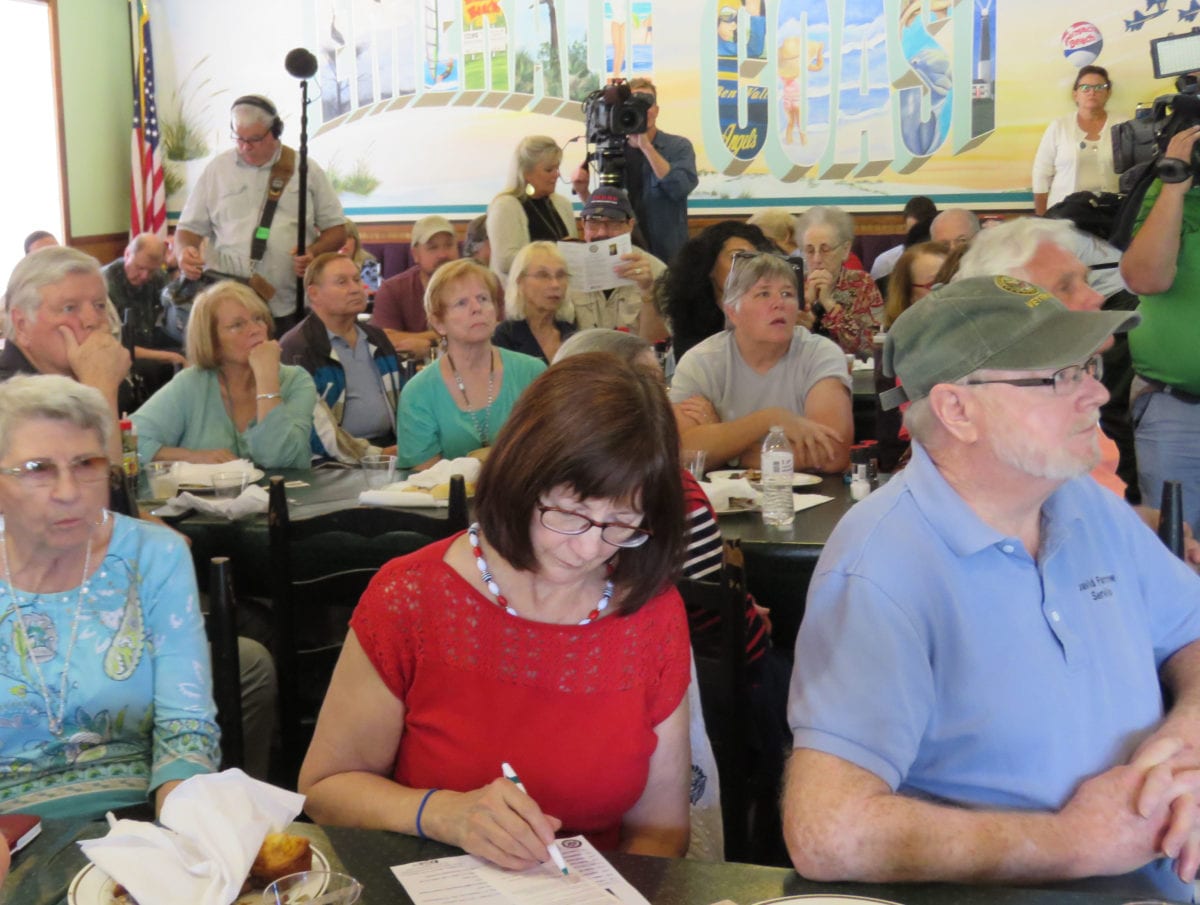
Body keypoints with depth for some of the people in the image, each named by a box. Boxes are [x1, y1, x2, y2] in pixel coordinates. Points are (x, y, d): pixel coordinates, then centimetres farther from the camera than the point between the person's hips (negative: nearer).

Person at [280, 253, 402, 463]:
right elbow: (317, 427, -13)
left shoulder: (377, 338, 19)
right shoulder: (295, 350, -6)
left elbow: (403, 399, 21)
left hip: (391, 446, 6)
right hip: (334, 465, -6)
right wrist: (373, 454, -17)